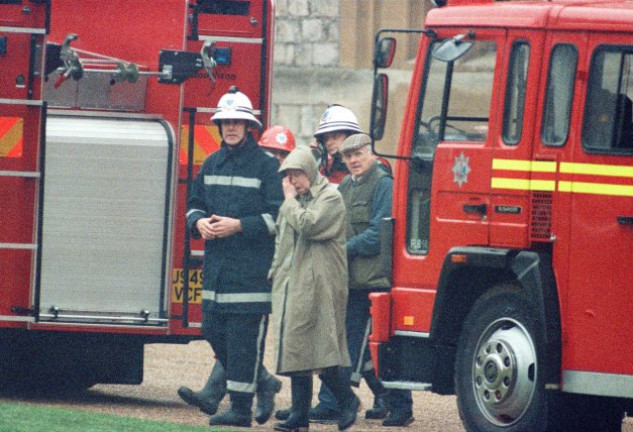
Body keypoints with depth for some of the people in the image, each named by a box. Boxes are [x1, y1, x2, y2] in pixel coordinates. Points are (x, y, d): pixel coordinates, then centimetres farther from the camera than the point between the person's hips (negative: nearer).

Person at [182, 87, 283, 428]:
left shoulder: (266, 166, -5)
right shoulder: (212, 164, 15)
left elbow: (278, 217, -9)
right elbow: (194, 203, 23)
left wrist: (238, 226, -18)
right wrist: (199, 222, 0)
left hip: (251, 268, -7)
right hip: (215, 267, 7)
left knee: (244, 339, -6)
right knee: (214, 332, 7)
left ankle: (241, 408, -1)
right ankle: (263, 382, 23)